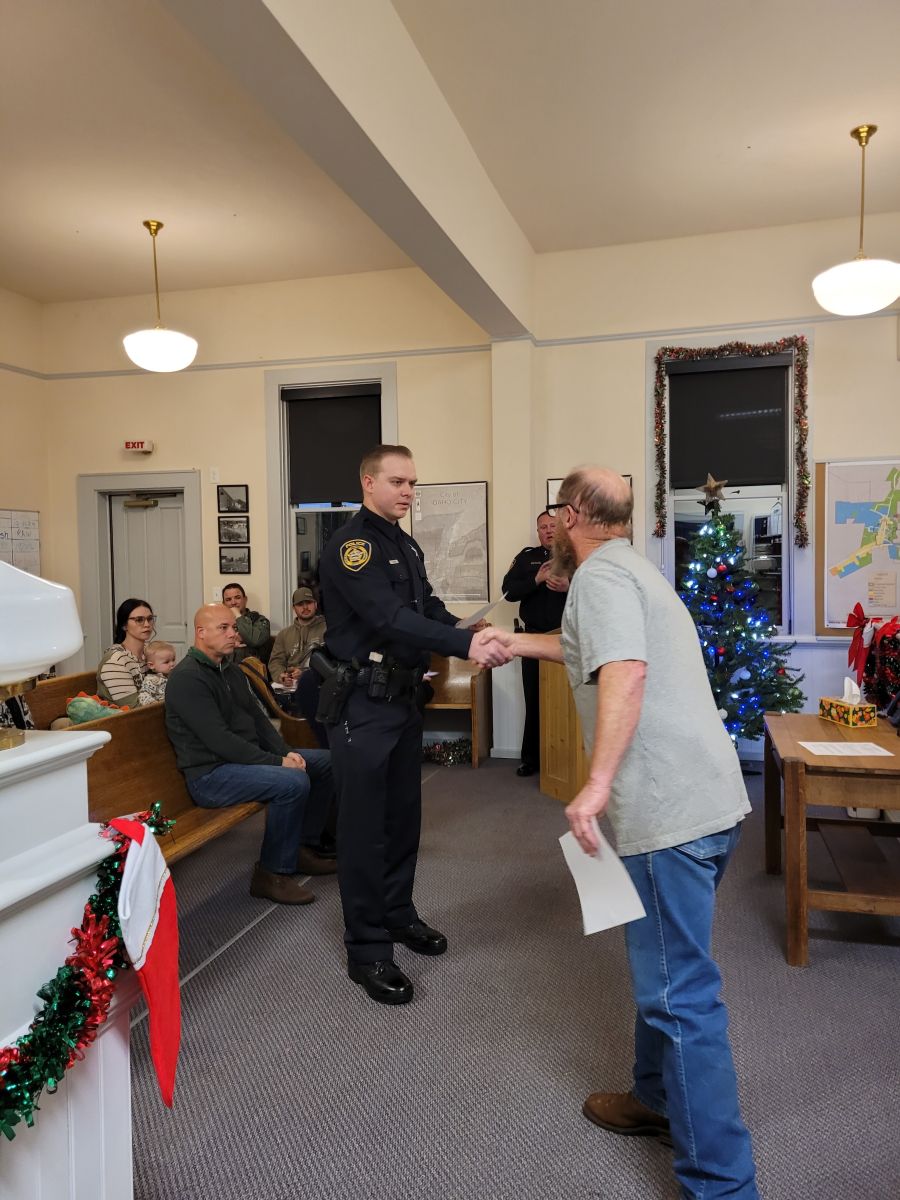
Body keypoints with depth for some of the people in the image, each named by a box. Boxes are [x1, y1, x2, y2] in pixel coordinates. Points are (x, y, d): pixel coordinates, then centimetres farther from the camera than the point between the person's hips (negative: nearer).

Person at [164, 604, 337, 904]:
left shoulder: (232, 671, 14)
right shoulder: (187, 678, -16)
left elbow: (258, 718, 14)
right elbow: (218, 739, -24)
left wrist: (286, 752, -4)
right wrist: (276, 762, -22)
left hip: (246, 758, 10)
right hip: (210, 775, -10)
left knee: (326, 761, 8)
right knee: (293, 782, -31)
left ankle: (299, 845, 17)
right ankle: (272, 873, -13)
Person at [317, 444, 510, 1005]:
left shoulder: (407, 546, 14)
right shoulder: (350, 545, -15)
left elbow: (429, 608, 8)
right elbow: (390, 618, -27)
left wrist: (471, 636, -12)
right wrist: (465, 644, -33)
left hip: (404, 696, 9)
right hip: (363, 702, -9)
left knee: (404, 814, 18)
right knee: (365, 824, -1)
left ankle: (397, 913, 35)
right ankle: (368, 948, 11)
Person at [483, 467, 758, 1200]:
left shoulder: (600, 574, -10)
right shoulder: (632, 569, 20)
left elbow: (624, 673, -26)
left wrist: (598, 781, -31)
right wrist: (520, 643, 44)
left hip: (673, 810, -10)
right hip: (707, 799, 11)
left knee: (680, 991, -2)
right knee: (664, 967, 24)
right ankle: (660, 1098, 41)